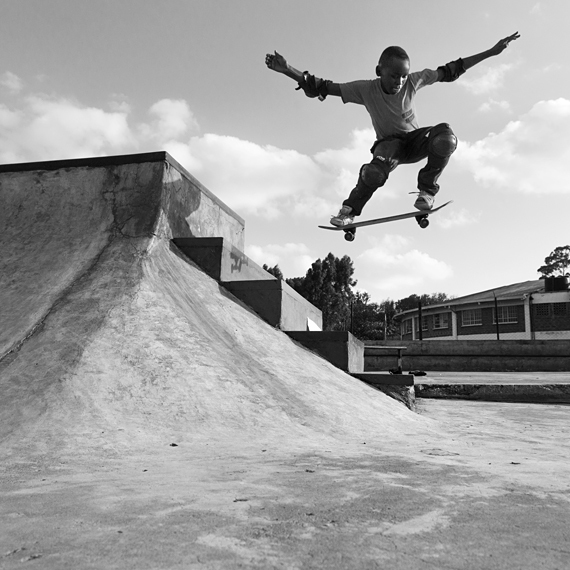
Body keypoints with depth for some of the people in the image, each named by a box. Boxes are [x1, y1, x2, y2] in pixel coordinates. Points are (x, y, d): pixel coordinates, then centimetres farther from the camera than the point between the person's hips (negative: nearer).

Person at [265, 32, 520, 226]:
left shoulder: (413, 81, -13)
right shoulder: (366, 89, -18)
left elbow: (450, 71, -3)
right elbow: (322, 88, -21)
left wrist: (491, 52, -5)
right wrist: (288, 70, -31)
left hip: (415, 140, 2)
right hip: (389, 143, -2)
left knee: (445, 134, -32)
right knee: (375, 171, -39)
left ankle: (427, 188, -12)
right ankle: (350, 210, -14)